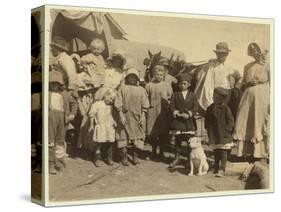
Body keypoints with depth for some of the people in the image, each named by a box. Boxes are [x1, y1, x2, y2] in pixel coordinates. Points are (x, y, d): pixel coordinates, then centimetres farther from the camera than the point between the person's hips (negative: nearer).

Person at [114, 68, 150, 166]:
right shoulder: (122, 89, 2)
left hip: (137, 117, 1)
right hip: (125, 116, -1)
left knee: (137, 136, 5)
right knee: (123, 136, 2)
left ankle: (135, 156, 12)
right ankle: (124, 157, 7)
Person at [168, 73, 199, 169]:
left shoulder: (192, 95, 7)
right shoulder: (175, 95, 6)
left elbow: (196, 108, 1)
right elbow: (172, 107, 0)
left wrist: (189, 114, -14)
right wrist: (178, 113, -15)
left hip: (189, 122, 0)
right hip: (177, 121, 0)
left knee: (190, 141, 1)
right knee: (178, 140, 4)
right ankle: (177, 158, 15)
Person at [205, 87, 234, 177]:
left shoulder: (225, 109, -12)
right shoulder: (210, 108, 5)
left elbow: (230, 121, -9)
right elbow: (207, 119, 17)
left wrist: (226, 129, -14)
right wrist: (208, 128, 6)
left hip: (223, 136, -5)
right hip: (214, 135, 5)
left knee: (223, 152, -2)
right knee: (216, 152, 15)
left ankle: (222, 169, 0)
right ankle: (216, 168, 27)